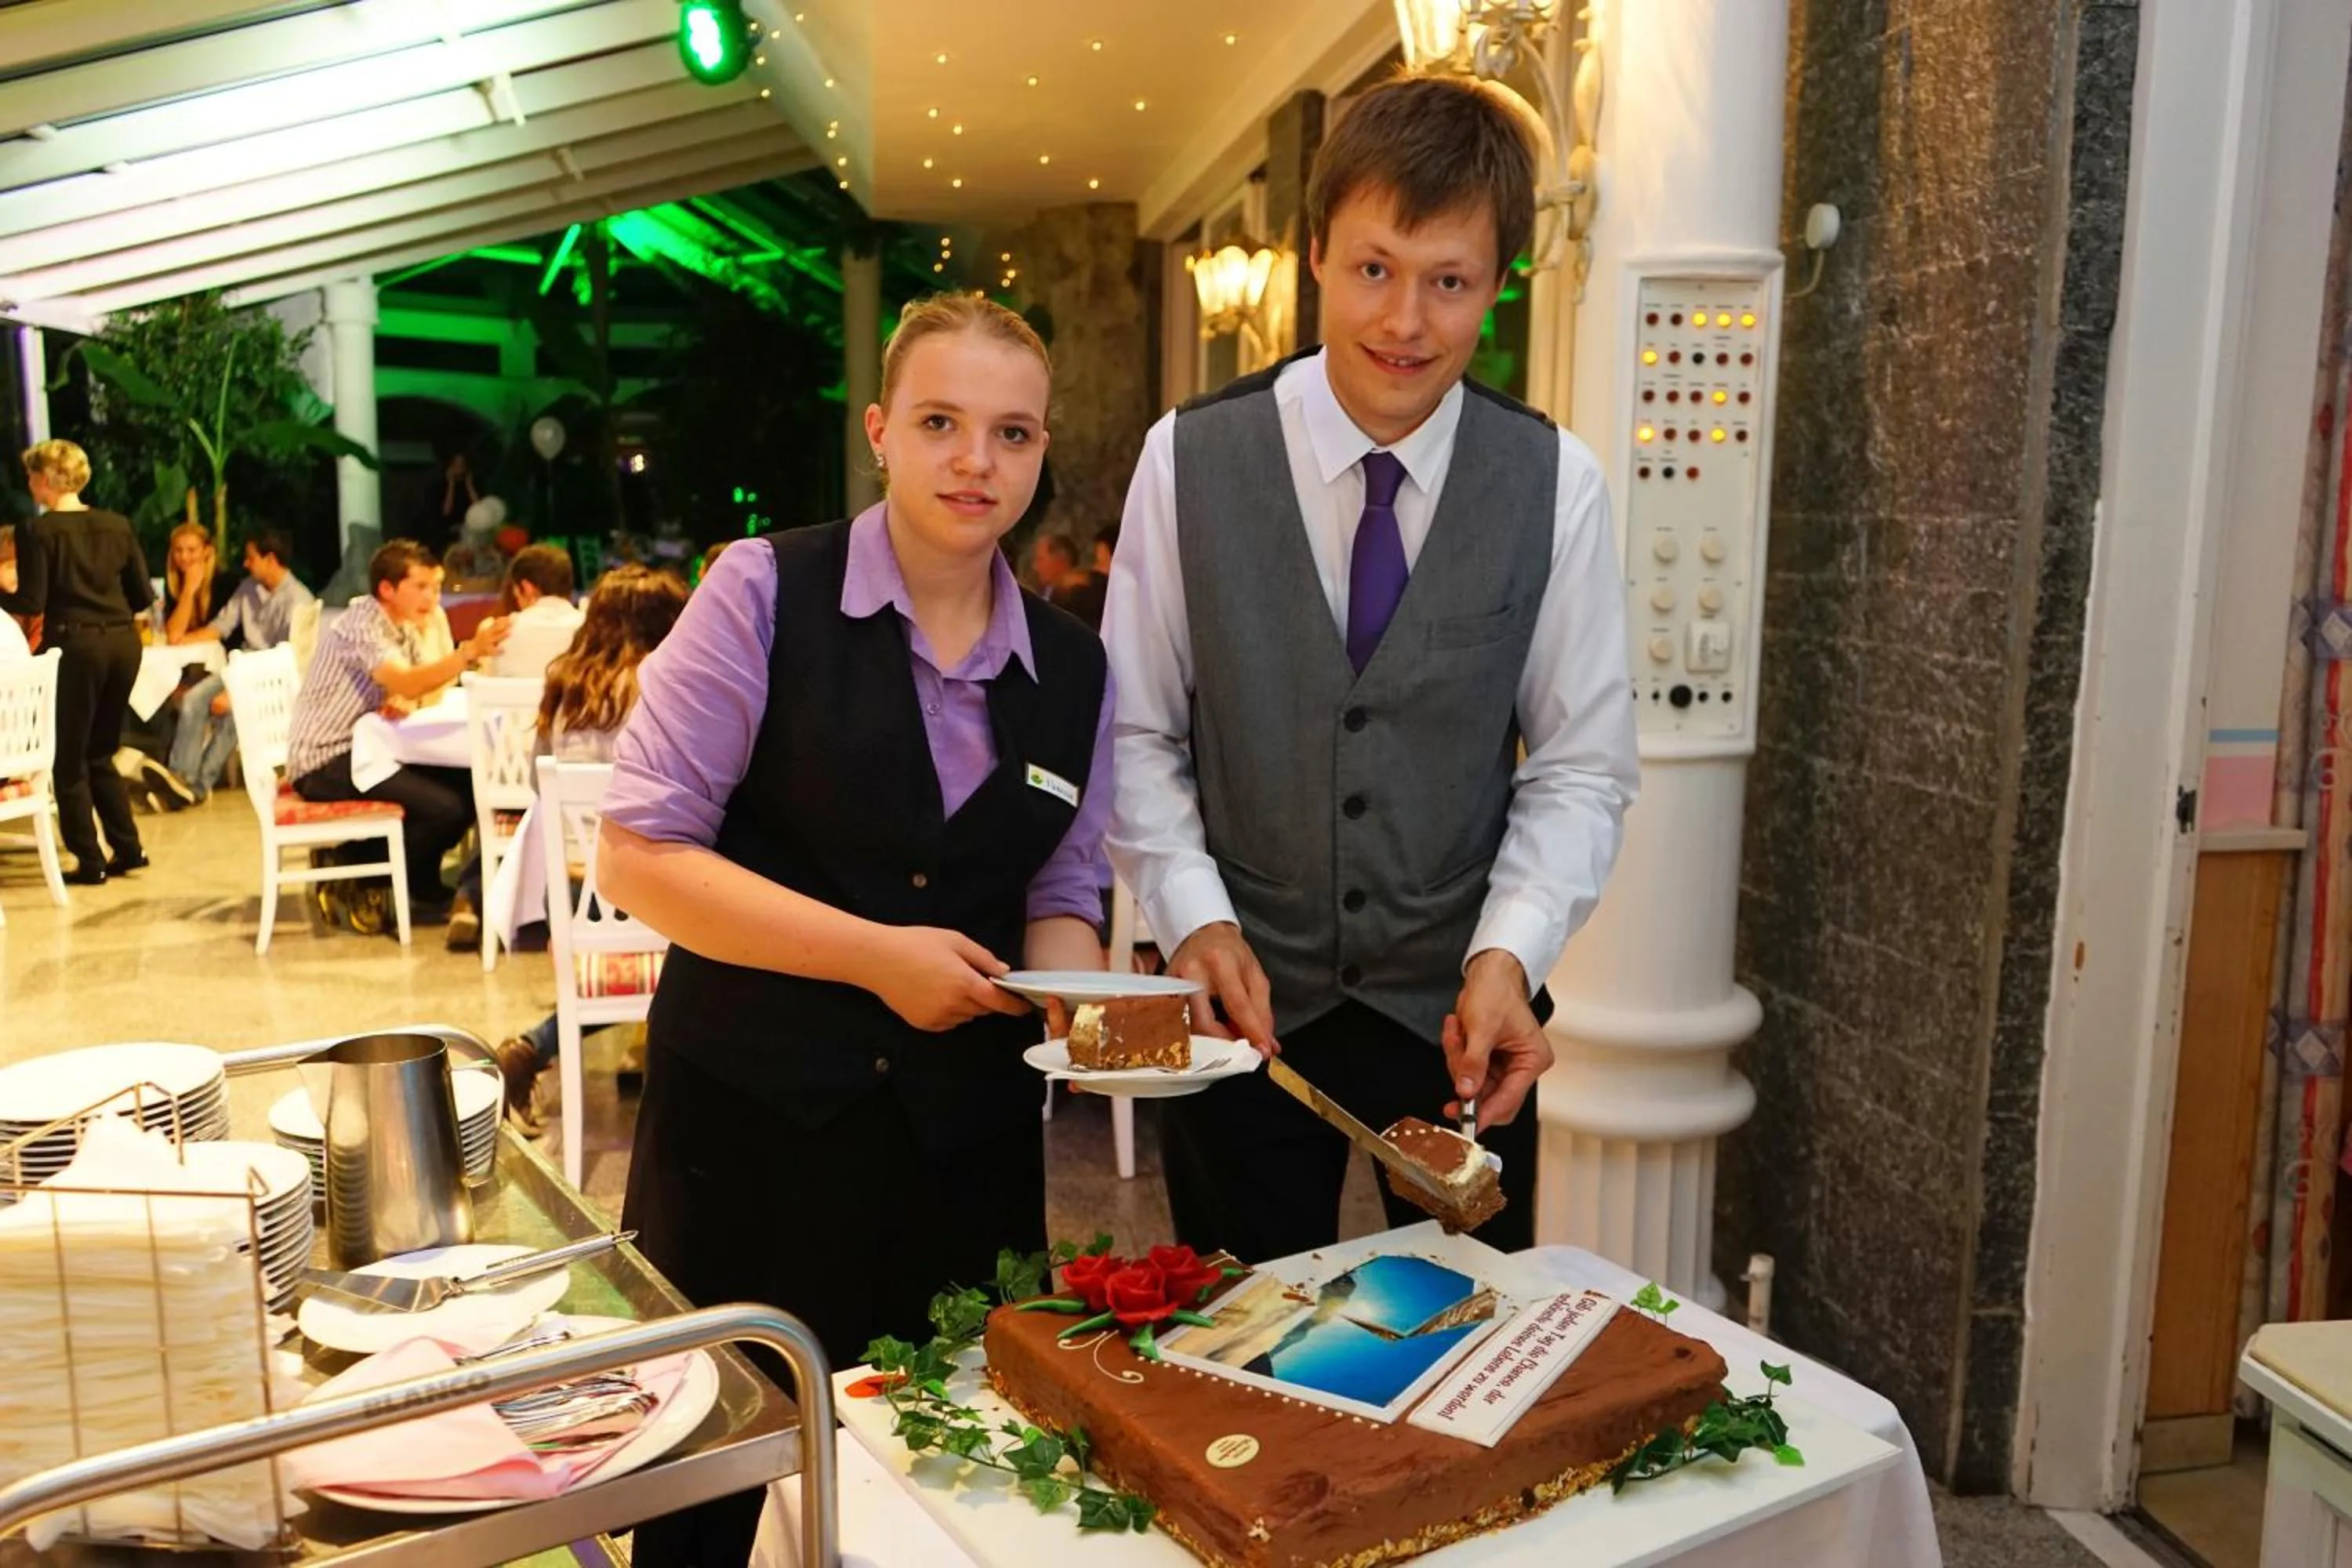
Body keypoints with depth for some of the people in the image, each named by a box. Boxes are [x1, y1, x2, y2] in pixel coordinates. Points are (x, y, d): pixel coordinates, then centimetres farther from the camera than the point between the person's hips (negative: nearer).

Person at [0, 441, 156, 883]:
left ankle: (90, 861, 10)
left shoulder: (37, 531, -8)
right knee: (99, 753, 19)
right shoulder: (117, 525, 6)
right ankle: (128, 848, 16)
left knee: (68, 758, 8)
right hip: (122, 643, 5)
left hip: (75, 646, -5)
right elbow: (144, 596, 7)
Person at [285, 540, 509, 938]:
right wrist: (470, 651, -47)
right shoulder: (361, 625, -18)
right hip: (324, 761, -9)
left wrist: (403, 701, -17)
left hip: (365, 750, 9)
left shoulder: (406, 627, 9)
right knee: (444, 806, -23)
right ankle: (422, 897, 3)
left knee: (469, 786, -6)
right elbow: (406, 684, -35)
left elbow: (421, 691, 7)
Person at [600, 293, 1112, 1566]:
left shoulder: (1075, 670, 3)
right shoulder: (765, 593, -10)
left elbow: (1057, 900, 9)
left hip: (966, 1143, 4)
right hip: (752, 1123, -3)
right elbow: (640, 858, -12)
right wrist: (879, 955, -18)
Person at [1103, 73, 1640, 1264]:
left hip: (1460, 1011, 1)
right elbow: (1138, 731, -2)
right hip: (1247, 999, 0)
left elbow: (1580, 764, -3)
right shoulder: (1190, 457, -7)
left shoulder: (1556, 484, -6)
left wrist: (1508, 951, -16)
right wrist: (1195, 915, -14)